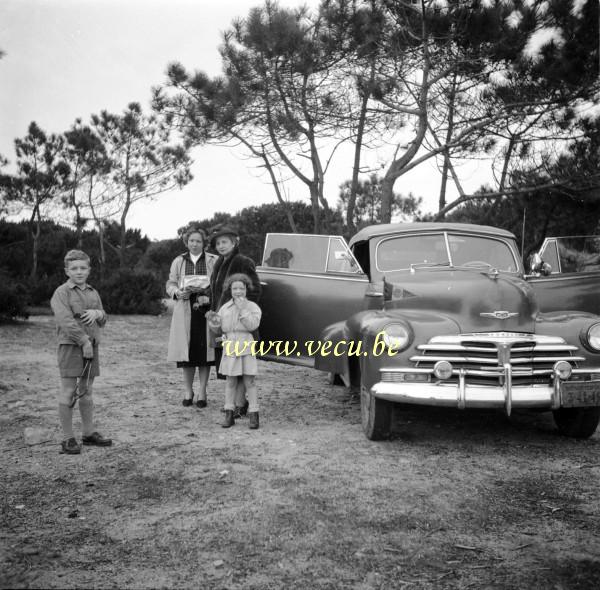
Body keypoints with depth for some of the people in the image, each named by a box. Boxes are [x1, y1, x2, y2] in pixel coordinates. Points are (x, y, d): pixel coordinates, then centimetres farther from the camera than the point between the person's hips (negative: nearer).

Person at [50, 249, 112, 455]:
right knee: (69, 392, -3)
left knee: (86, 391, 13)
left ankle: (89, 433, 21)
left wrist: (97, 313, -6)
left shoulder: (93, 293, 14)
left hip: (91, 346, 6)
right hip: (70, 346, -6)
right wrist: (84, 341, -19)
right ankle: (67, 439, 3)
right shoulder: (61, 293, -6)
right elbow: (66, 321, -16)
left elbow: (103, 320, 18)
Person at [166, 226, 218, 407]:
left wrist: (208, 297, -14)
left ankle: (202, 391, 8)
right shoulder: (178, 261, 14)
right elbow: (170, 284, 11)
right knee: (186, 350, 1)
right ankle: (188, 391, 14)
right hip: (184, 312, 2)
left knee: (204, 350, -3)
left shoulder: (214, 261, 6)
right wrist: (178, 293, -9)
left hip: (205, 311, -1)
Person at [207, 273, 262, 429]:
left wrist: (243, 309, -19)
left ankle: (253, 415, 5)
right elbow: (218, 329, 9)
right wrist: (212, 320, -11)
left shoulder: (253, 307, -1)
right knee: (230, 382, 8)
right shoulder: (225, 308, 8)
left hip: (246, 349, -3)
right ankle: (229, 414, 14)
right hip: (229, 349, 3)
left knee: (249, 382, 0)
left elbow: (252, 325, -15)